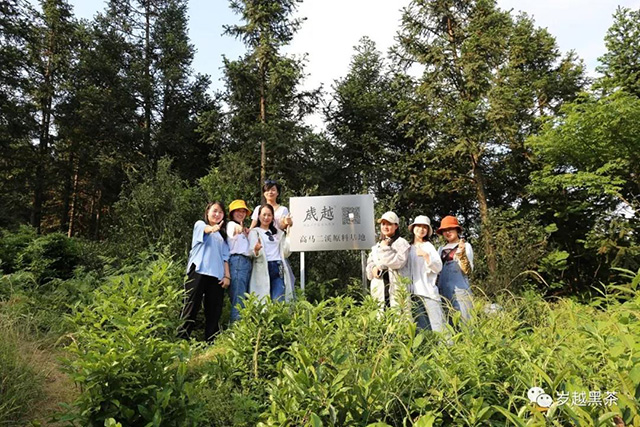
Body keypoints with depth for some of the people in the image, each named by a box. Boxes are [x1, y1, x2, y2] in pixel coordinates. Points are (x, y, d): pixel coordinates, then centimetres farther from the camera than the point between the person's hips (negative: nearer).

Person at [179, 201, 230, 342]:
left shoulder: (222, 234, 24)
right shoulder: (200, 224, 10)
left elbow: (225, 257, 17)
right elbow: (206, 229, -16)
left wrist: (227, 275, 4)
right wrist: (212, 228, -40)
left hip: (217, 274, 4)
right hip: (199, 271, -4)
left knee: (214, 310, 2)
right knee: (192, 307, -5)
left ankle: (211, 341, 6)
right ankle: (183, 338, -1)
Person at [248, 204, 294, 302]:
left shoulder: (279, 233, 22)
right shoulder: (255, 232, 10)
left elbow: (285, 253, 15)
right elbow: (252, 253, -6)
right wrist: (256, 250, -30)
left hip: (279, 268, 3)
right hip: (264, 269, -3)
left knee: (279, 301, -7)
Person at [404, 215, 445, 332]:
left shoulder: (429, 246, 2)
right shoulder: (409, 249, 14)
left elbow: (438, 268, -9)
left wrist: (426, 255, -20)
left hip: (428, 291, -4)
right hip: (413, 293, 4)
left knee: (438, 326, -8)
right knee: (421, 328, 6)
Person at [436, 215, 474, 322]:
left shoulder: (465, 245, 3)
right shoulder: (441, 249, 16)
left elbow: (468, 270, -8)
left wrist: (461, 253, -22)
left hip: (460, 290, -4)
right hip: (443, 291, 4)